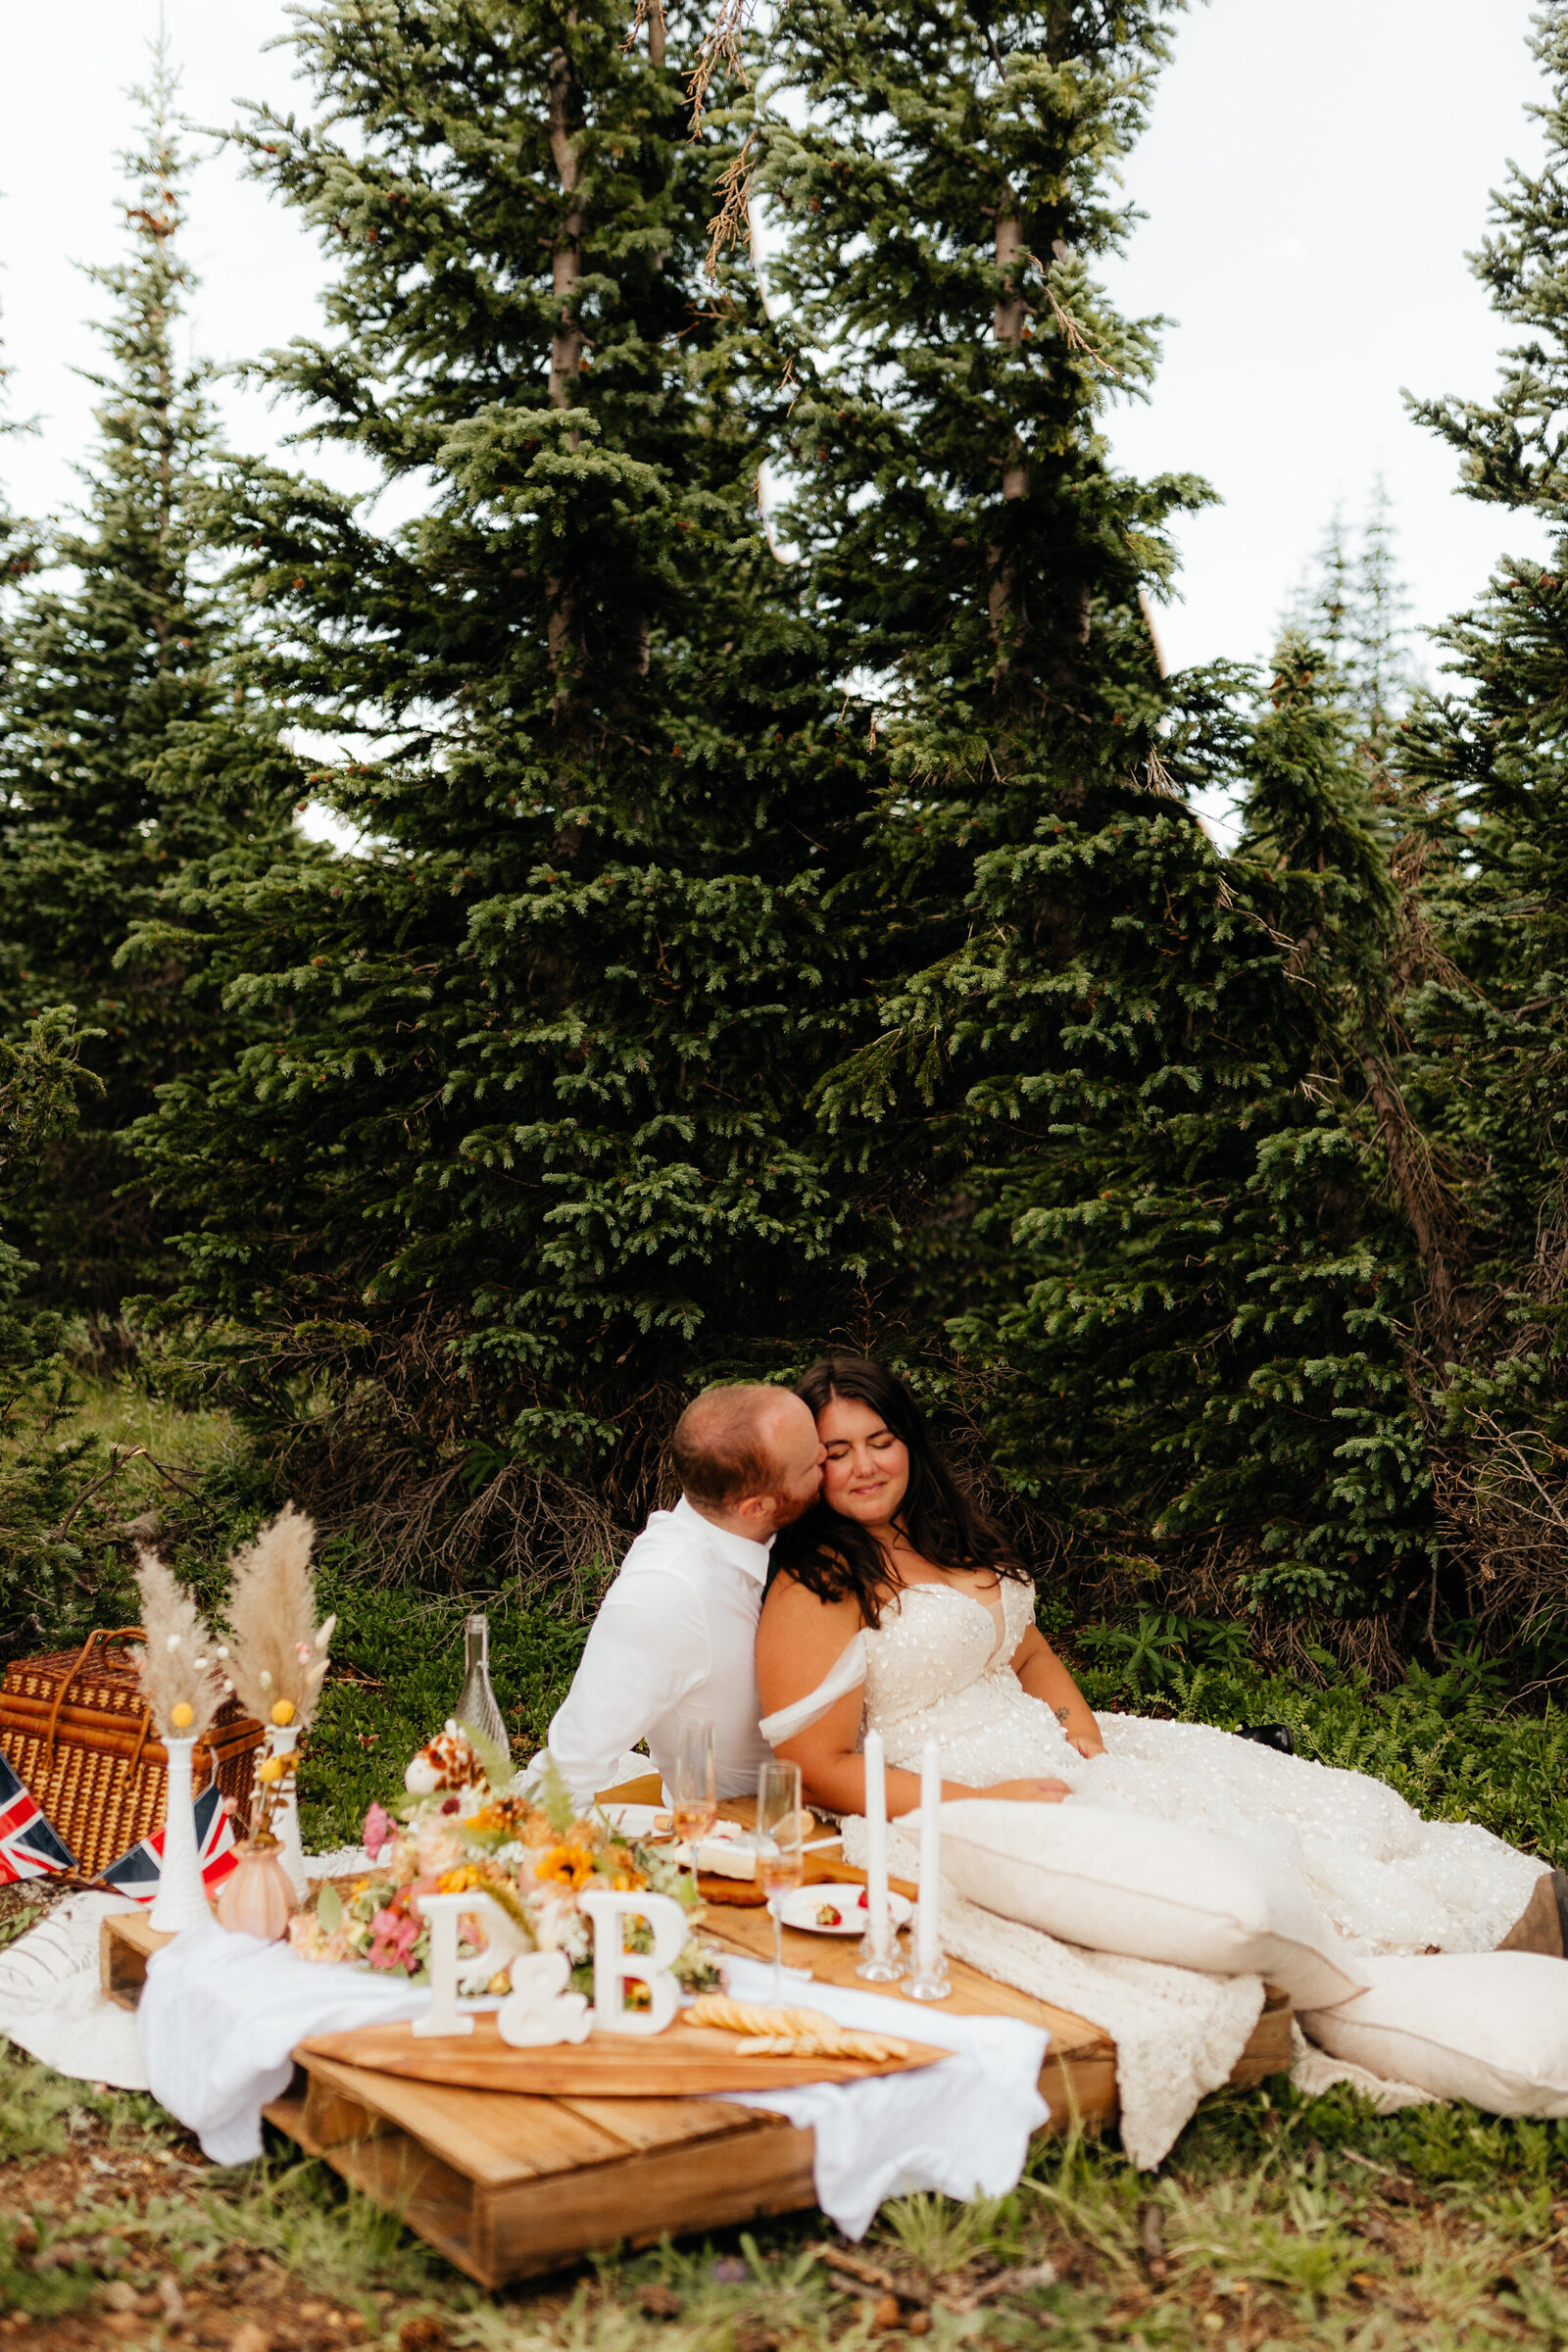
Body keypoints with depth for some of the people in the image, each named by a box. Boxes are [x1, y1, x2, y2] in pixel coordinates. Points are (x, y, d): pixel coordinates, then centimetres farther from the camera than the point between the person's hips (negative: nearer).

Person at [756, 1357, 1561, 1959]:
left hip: (1049, 1745, 8)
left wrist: (1082, 1731, -3)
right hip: (956, 1791, -8)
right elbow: (819, 1770, -16)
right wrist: (981, 1803, -21)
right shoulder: (814, 1590, -11)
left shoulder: (949, 1540, 14)